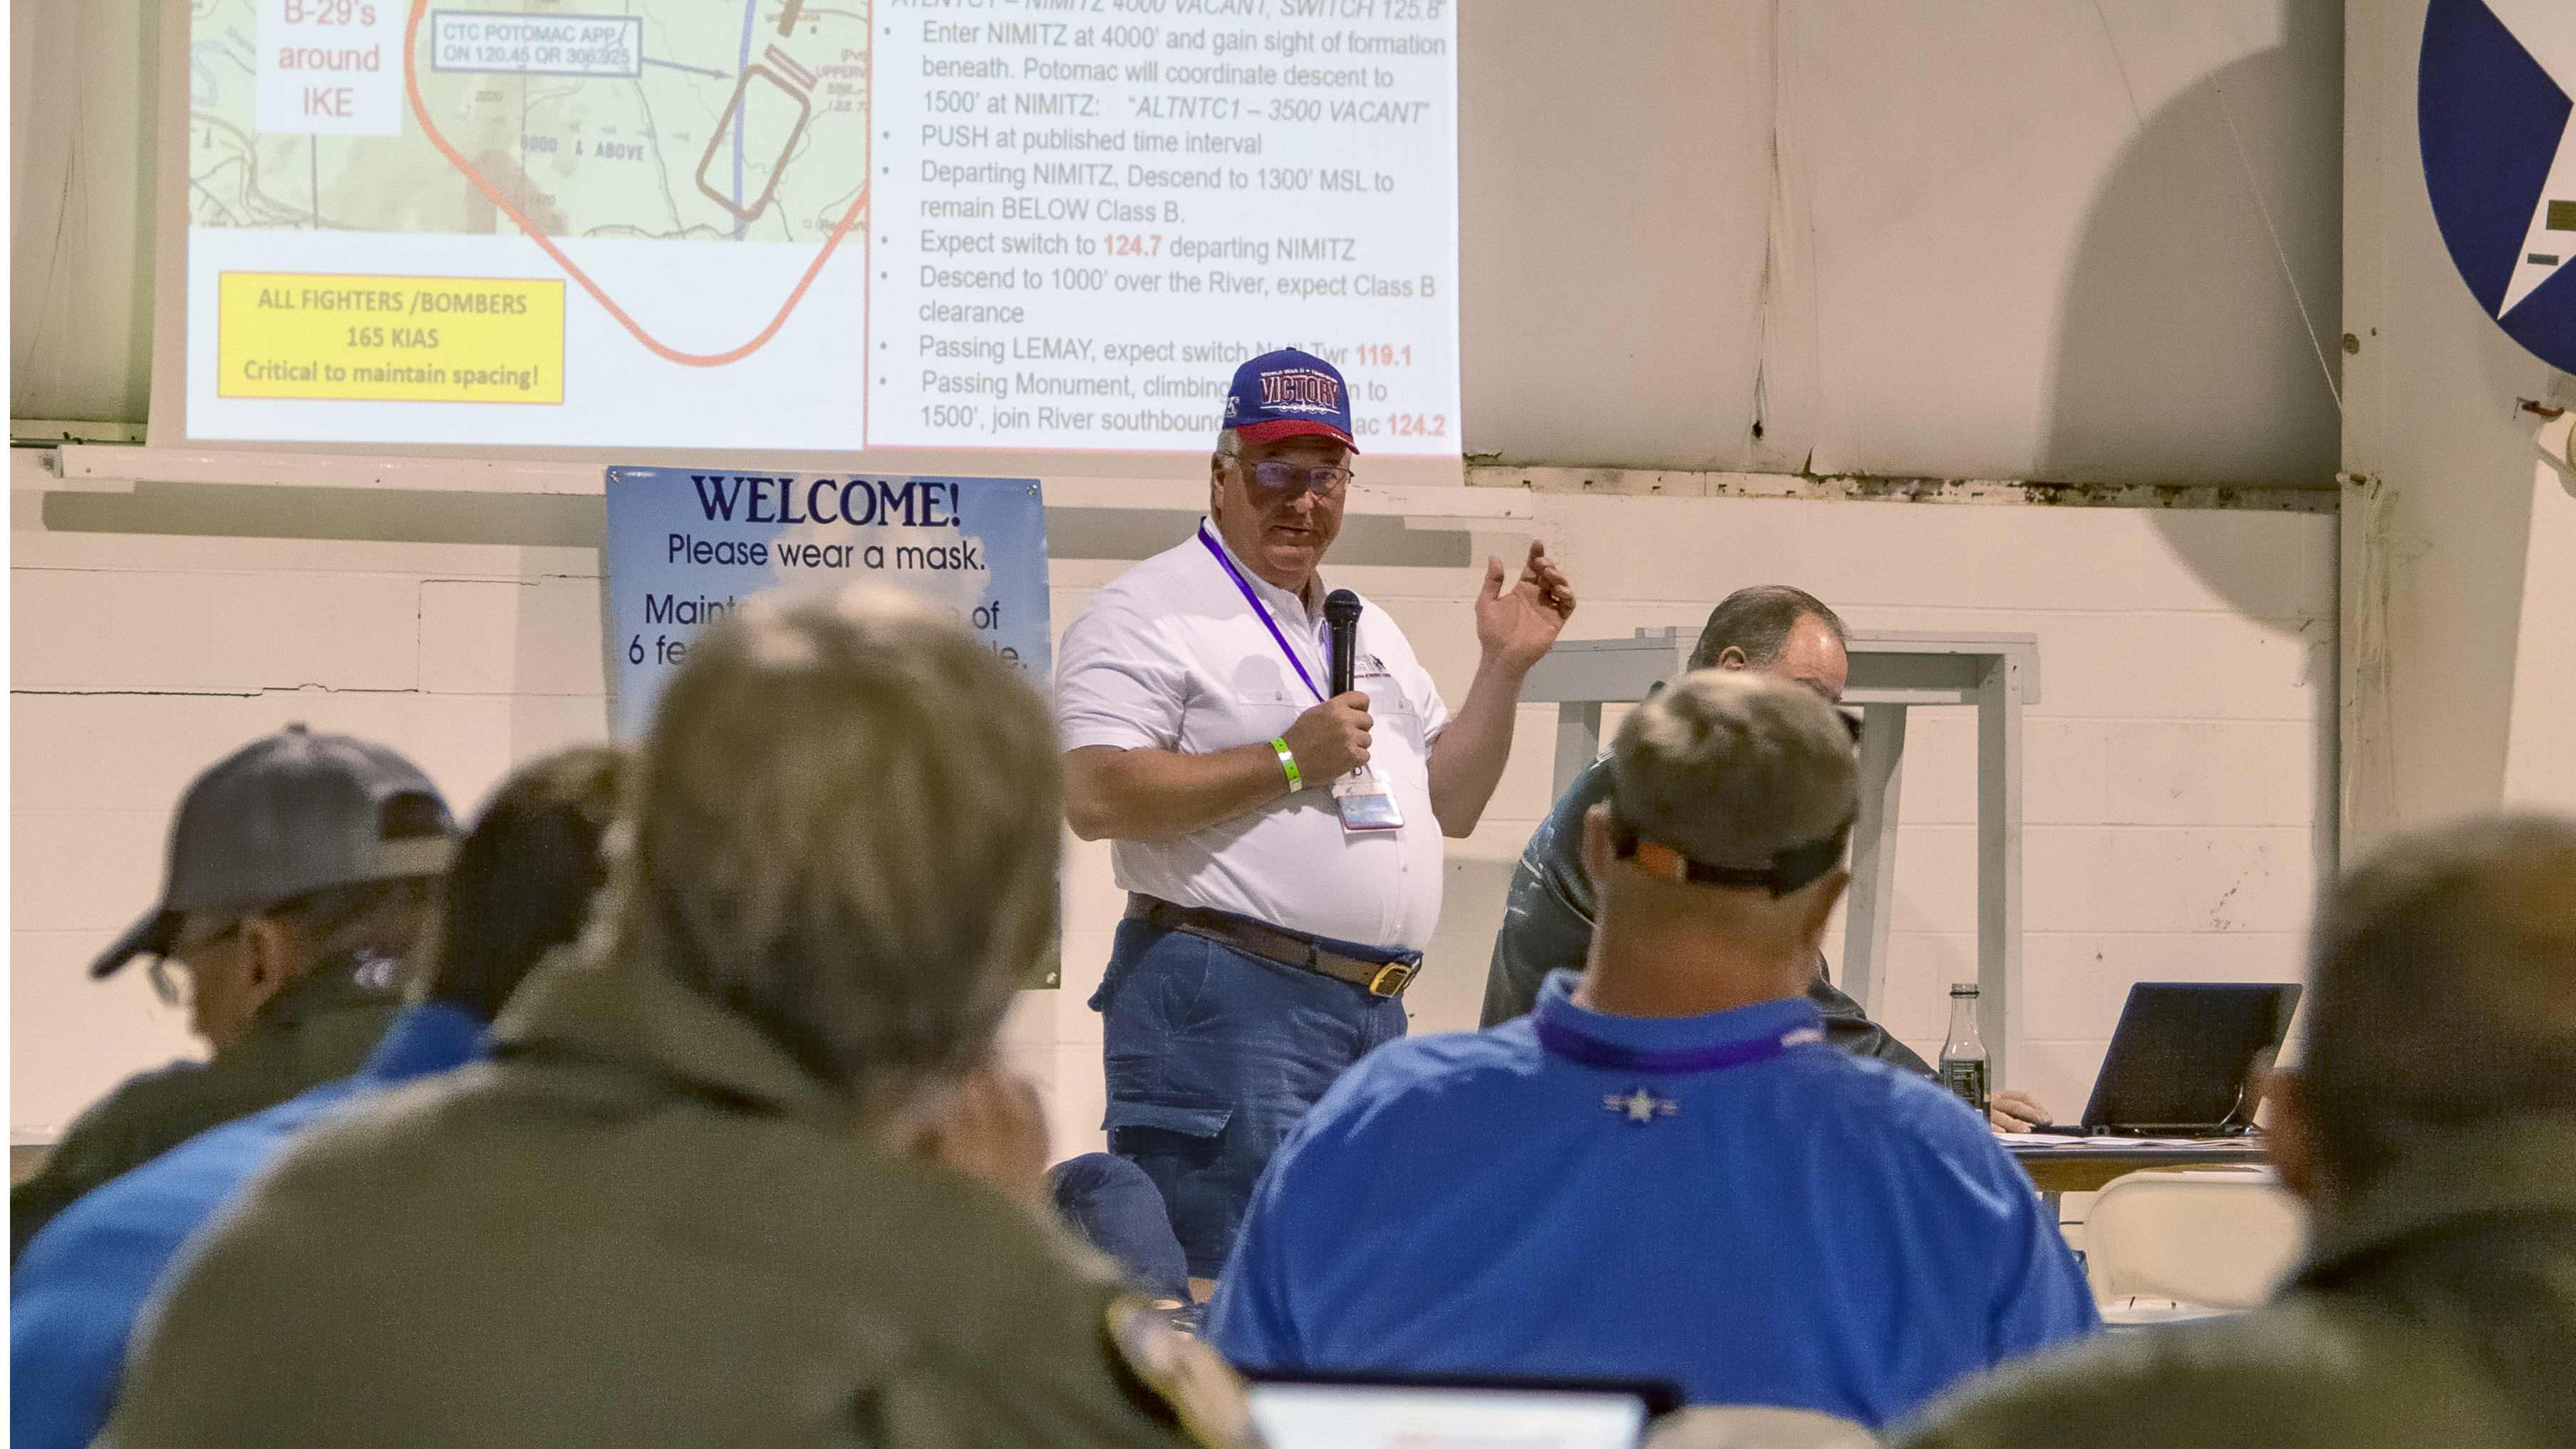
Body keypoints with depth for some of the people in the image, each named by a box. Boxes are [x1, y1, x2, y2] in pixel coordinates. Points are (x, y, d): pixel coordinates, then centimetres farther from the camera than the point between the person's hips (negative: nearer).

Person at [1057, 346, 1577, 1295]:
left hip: (1375, 1011, 8)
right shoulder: (1151, 613, -5)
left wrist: (1503, 670, 10)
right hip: (1224, 1001, -8)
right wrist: (1288, 760, -15)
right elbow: (1096, 797, -17)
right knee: (1209, 1312, -12)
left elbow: (1451, 806, 23)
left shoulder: (1367, 631, 22)